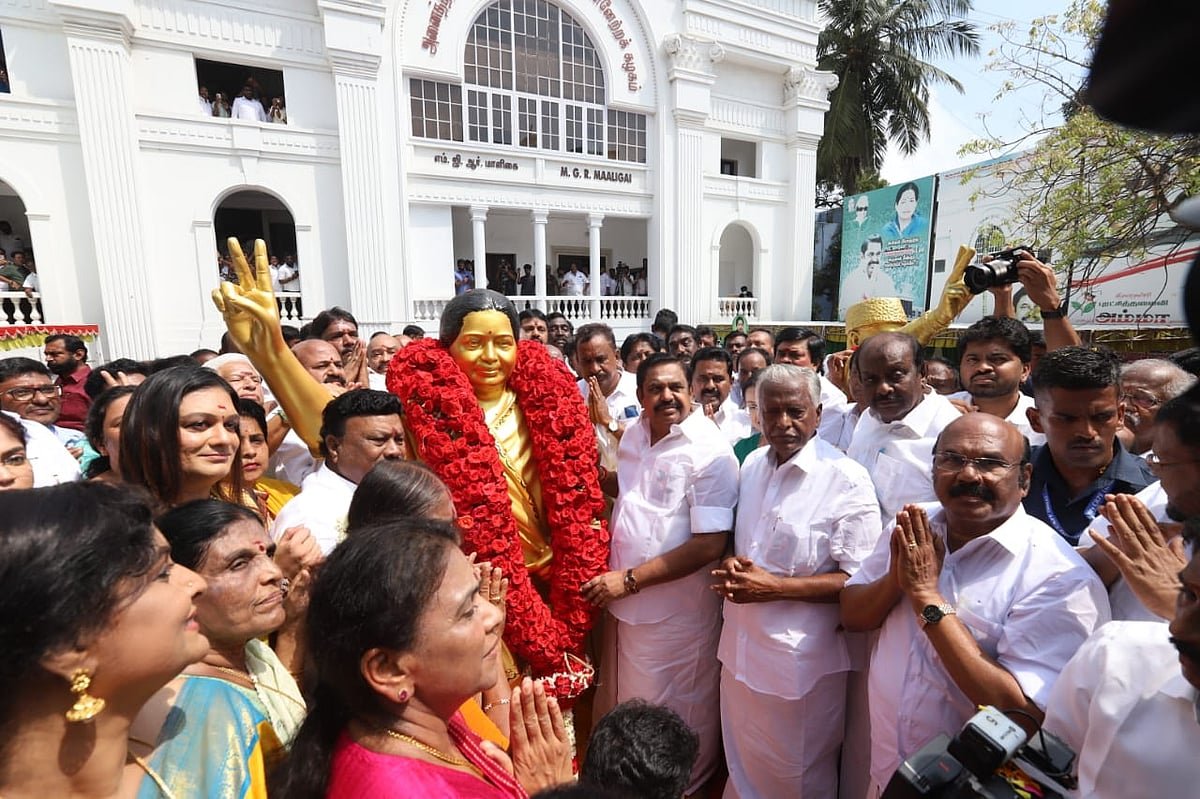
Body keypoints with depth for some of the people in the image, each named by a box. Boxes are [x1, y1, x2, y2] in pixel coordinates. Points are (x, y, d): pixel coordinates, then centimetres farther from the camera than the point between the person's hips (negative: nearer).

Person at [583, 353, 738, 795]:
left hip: (677, 610, -7)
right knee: (630, 701, 27)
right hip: (625, 599, 7)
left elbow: (710, 545, -24)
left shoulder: (711, 453, -19)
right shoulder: (634, 435, 2)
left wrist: (630, 579, -21)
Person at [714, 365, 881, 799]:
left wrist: (773, 588, -22)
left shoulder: (847, 480, -17)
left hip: (801, 660, -5)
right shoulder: (752, 464, 2)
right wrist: (731, 565, -8)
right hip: (740, 646, 6)